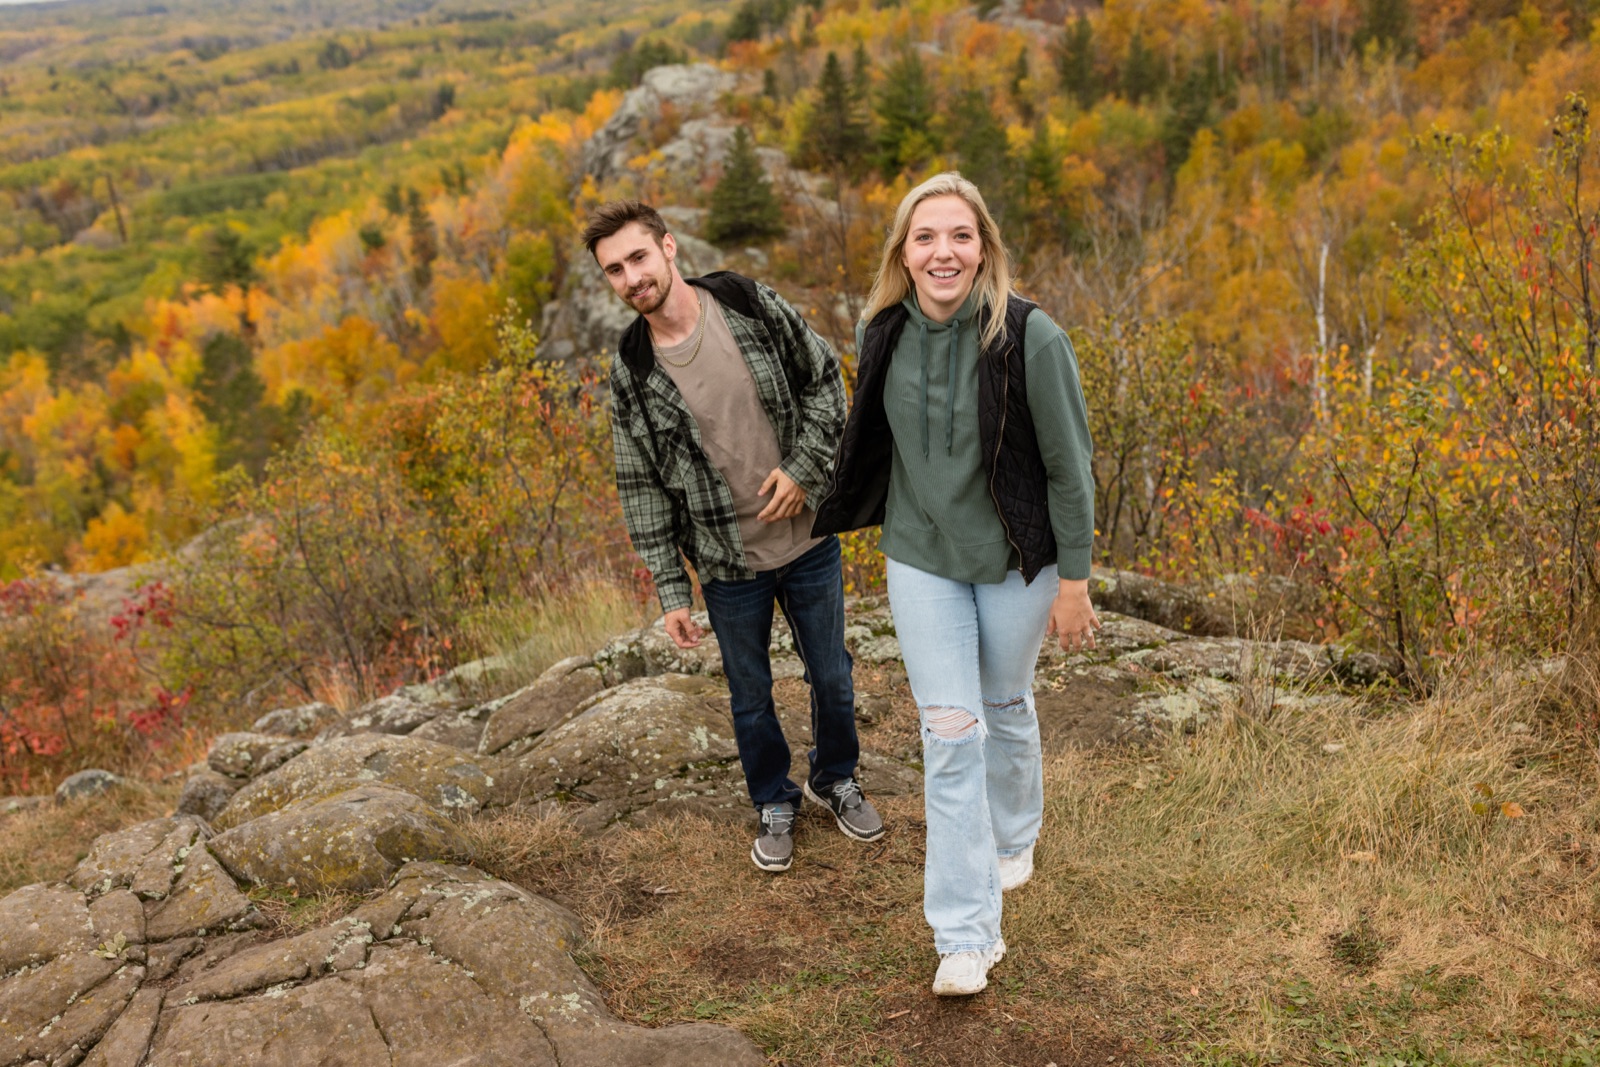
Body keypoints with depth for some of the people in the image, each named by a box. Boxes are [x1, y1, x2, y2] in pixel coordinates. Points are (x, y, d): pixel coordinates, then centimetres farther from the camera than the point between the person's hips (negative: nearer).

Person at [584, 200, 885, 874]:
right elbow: (642, 487, -4)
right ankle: (775, 805, 40)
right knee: (751, 695, 15)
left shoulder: (752, 306, -10)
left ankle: (835, 780, 44)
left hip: (808, 542, 1)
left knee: (832, 677, 17)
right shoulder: (632, 372, -10)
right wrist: (671, 591, -6)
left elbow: (824, 380, 1)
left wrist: (804, 468, -13)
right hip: (729, 564, 0)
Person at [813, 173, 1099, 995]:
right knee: (949, 730, -1)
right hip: (921, 558, 2)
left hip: (1015, 558, -2)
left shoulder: (1029, 337, -20)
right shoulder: (883, 334, -7)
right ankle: (967, 936, 5)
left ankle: (1013, 837, 48)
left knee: (1005, 707, 17)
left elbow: (1068, 465, -13)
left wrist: (1074, 582, -10)